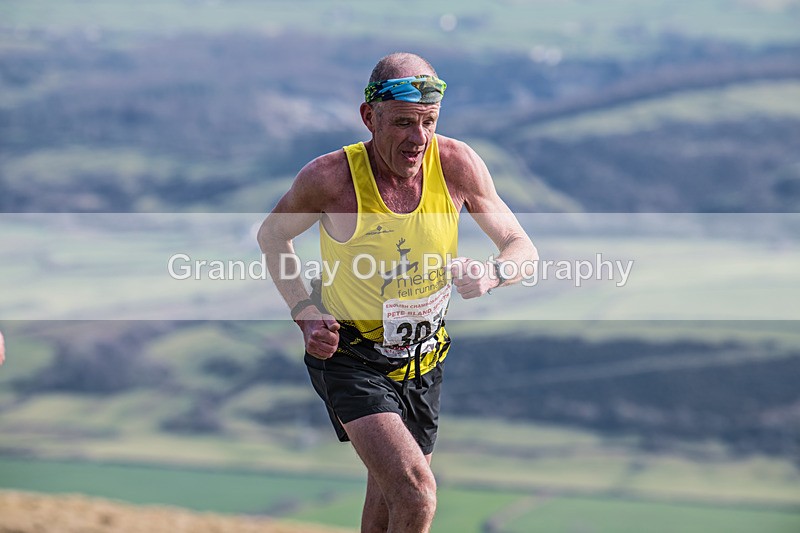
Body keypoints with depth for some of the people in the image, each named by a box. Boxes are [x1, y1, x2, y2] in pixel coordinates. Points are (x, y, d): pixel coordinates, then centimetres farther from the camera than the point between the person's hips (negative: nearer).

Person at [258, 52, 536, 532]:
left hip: (425, 361, 4)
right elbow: (273, 236, 0)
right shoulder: (329, 178, -21)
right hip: (350, 356, -4)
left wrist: (493, 273, -28)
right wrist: (306, 313, -12)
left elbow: (522, 248, -5)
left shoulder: (457, 165, -15)